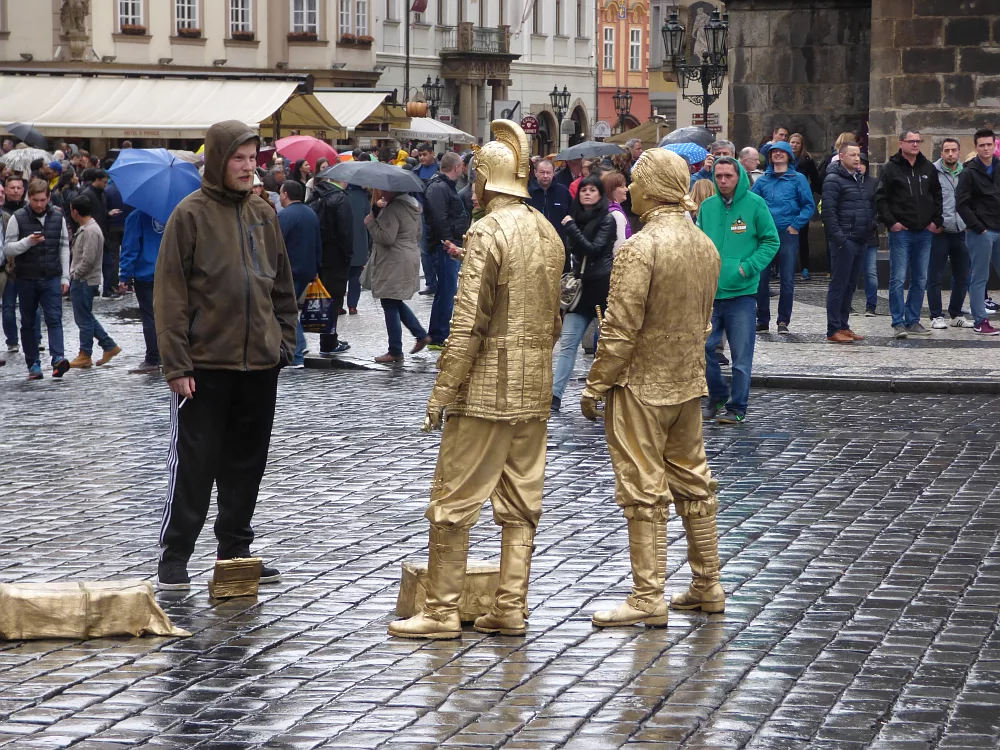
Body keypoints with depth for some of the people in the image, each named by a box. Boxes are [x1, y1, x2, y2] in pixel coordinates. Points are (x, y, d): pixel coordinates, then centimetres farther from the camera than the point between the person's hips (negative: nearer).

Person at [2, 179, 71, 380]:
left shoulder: (58, 217, 4)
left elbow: (64, 248, 11)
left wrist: (65, 277, 6)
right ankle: (33, 365, 11)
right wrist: (28, 242, -21)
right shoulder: (18, 218, -3)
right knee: (28, 323, 6)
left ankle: (58, 358, -24)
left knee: (54, 318, -13)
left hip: (51, 278, 0)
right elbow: (7, 249, -4)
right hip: (26, 279, 0)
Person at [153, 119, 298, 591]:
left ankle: (235, 551, 22)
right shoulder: (191, 214, -7)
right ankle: (174, 558, 6)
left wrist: (285, 341, 8)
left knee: (247, 464, 11)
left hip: (260, 363, 5)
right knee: (194, 464, -2)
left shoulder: (263, 215, 10)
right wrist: (177, 364, -13)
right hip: (206, 364, -5)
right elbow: (170, 293, -9)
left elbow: (282, 285, 17)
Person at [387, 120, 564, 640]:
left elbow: (469, 321, -17)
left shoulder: (489, 232, -14)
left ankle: (442, 611, 0)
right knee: (521, 503, 10)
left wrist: (443, 389, -13)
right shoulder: (548, 232, 11)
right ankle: (510, 609, 12)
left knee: (453, 500, -2)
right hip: (535, 391, 8)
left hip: (487, 388, -8)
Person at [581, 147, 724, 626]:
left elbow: (621, 329, -19)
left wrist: (595, 385, -11)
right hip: (690, 384, 8)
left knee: (644, 492, -3)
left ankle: (648, 598, -1)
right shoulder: (706, 246, 7)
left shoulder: (640, 248, -19)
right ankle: (707, 586, 23)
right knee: (693, 482, 16)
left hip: (641, 387, -8)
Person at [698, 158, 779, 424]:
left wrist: (747, 267, -11)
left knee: (741, 356, 2)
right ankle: (717, 395, 23)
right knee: (703, 347, 2)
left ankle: (737, 407, 12)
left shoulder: (755, 204, -3)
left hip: (742, 292, -3)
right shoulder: (707, 207, 7)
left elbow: (772, 241, 0)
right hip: (709, 292, 3)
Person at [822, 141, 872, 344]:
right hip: (845, 241, -8)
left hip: (860, 241, 8)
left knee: (850, 285, 12)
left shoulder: (861, 179, 18)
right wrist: (838, 237, -20)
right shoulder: (834, 179, -8)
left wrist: (870, 226, 11)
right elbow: (829, 211, -15)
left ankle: (844, 326, 18)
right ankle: (834, 330, -3)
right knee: (839, 284, -5)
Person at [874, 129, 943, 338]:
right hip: (900, 232, -5)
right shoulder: (891, 168, -3)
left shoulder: (928, 168, 10)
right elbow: (880, 198, -5)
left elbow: (937, 196, 17)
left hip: (924, 233, 5)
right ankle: (898, 323, -2)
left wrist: (936, 221, 8)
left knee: (920, 280, 8)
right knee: (898, 279, -6)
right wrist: (891, 222, -11)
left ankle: (913, 321, 15)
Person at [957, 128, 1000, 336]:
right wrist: (978, 228, -13)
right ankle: (980, 321, 2)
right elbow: (962, 204, -10)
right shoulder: (969, 173, -5)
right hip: (980, 233, -5)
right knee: (979, 278, -2)